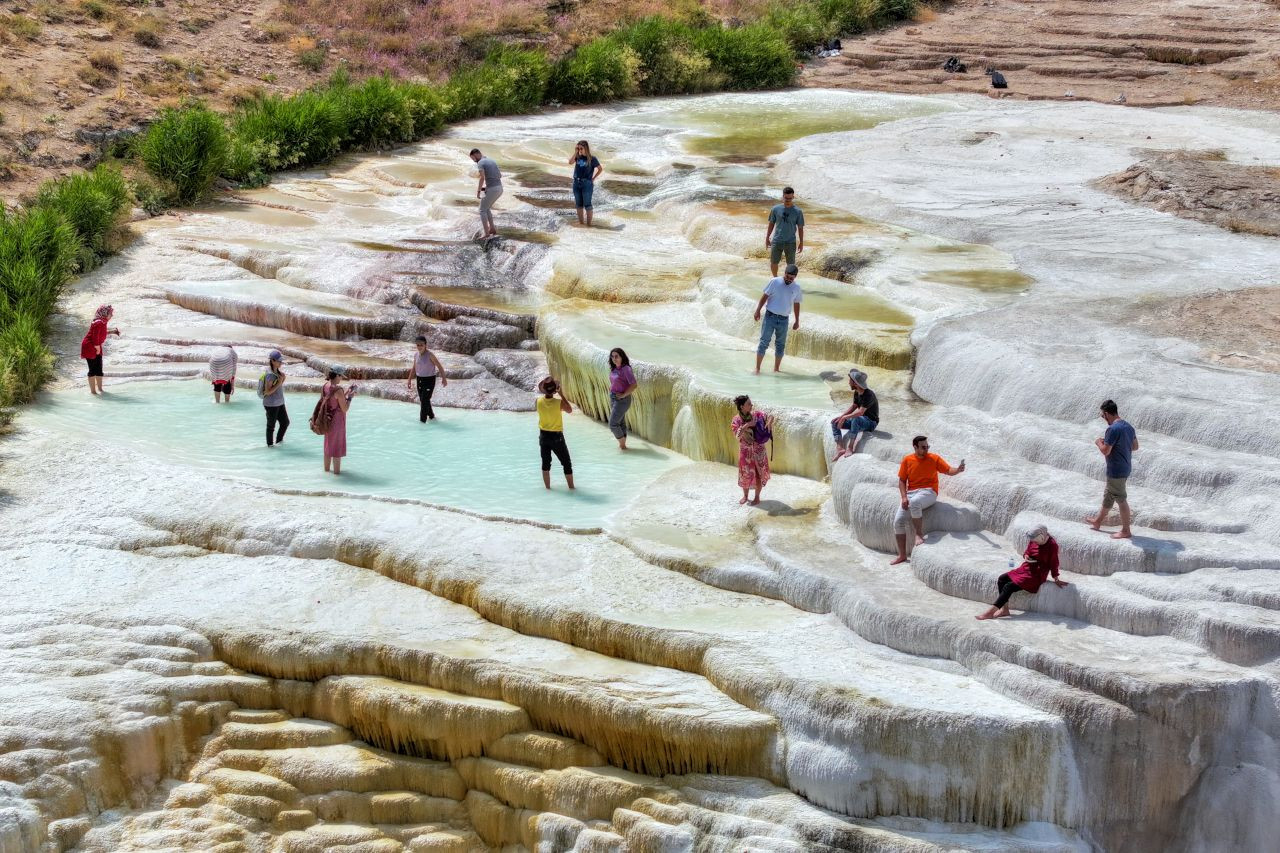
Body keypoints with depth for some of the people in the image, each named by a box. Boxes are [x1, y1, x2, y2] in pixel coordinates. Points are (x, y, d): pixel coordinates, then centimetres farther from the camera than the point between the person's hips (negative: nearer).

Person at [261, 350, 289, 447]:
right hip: (271, 405, -9)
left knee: (285, 422, 17)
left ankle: (278, 441, 32)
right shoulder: (270, 375, -22)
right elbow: (267, 391, -23)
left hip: (279, 403, 9)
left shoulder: (278, 372, 5)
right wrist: (279, 383, -25)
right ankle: (270, 445, 21)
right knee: (271, 426, 6)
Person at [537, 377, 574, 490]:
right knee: (567, 463, 9)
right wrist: (561, 395, -3)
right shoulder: (559, 403, -21)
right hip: (556, 436, -3)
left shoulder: (539, 401, -12)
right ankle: (571, 487, 12)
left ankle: (547, 487, 21)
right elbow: (570, 410, -2)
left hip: (543, 435, 3)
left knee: (546, 463, 16)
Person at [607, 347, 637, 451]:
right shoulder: (613, 369, 6)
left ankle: (622, 444, 4)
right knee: (621, 423, 14)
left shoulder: (626, 369, -17)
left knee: (613, 424, -9)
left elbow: (633, 385, -21)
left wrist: (623, 395, -18)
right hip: (613, 398, 8)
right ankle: (623, 444, 22)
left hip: (622, 399, -8)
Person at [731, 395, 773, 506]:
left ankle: (757, 497, 19)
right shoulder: (736, 420, -11)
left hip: (758, 449, 0)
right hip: (745, 450, 0)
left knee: (758, 473, 5)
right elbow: (737, 434, -22)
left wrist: (769, 423, -21)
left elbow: (770, 416, 0)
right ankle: (745, 496, 29)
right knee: (745, 473, 9)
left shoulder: (756, 415, -8)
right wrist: (747, 425, -29)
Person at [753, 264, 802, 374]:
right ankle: (757, 368, -2)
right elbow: (765, 296, -4)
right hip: (770, 316, -3)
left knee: (780, 345, 10)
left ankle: (776, 368, 21)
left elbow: (796, 304, 14)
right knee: (764, 342, -5)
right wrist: (758, 310, -10)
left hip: (783, 320, 3)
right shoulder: (774, 282, -7)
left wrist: (797, 321, 17)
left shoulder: (796, 288, 4)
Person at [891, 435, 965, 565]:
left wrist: (958, 470, -21)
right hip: (911, 493, 4)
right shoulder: (907, 460, 6)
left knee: (914, 502, -39)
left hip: (928, 492, -4)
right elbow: (902, 481, 8)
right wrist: (904, 497, -6)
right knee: (898, 521, -11)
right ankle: (902, 556, -1)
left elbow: (948, 471, 2)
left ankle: (919, 534, -24)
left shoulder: (934, 458, 2)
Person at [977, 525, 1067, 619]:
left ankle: (991, 611, -17)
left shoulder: (1052, 544, -18)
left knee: (1009, 586, -19)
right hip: (1025, 569, 8)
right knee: (1001, 579, -7)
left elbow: (1053, 563, -10)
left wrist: (1056, 579, -4)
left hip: (1036, 575, -8)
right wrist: (1026, 556, -8)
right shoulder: (1033, 541, 0)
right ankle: (1004, 609, -6)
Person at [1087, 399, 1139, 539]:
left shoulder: (1113, 429, -23)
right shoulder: (1128, 426, 5)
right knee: (1108, 495, 24)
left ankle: (1126, 531, 10)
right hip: (1125, 468, 9)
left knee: (1121, 499, 1)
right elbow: (1135, 446, 15)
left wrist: (1098, 442, -2)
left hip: (1116, 471, -9)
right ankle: (1098, 521, 40)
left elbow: (1105, 451, -23)